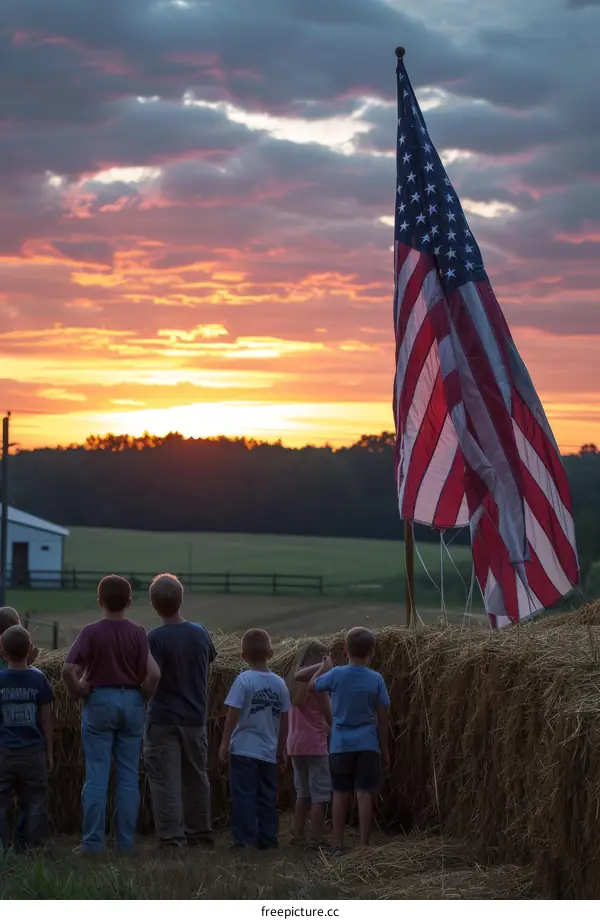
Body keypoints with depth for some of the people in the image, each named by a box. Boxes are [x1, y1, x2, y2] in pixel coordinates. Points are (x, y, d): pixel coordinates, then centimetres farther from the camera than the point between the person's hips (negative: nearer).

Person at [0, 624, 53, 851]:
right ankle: (30, 847, 10)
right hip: (33, 753, 1)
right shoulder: (38, 679, -5)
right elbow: (46, 719, 0)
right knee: (34, 802, 10)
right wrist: (50, 751, 9)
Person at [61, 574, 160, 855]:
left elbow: (68, 669, -17)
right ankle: (125, 840, 9)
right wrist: (145, 695, 7)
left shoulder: (91, 632, -7)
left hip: (99, 701, -2)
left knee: (97, 775, 1)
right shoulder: (138, 633, -2)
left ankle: (93, 841, 1)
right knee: (128, 776, 7)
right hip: (131, 702, 2)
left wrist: (78, 693, -1)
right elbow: (153, 673, -11)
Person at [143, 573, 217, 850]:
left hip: (163, 719, -5)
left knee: (165, 780, -2)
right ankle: (200, 833, 25)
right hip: (195, 718, 5)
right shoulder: (200, 633, 2)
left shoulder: (156, 638, -15)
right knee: (196, 777, 16)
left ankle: (172, 838, -6)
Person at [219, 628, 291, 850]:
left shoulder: (244, 680, -10)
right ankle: (267, 839, 14)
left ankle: (244, 840, -5)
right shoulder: (279, 683, 3)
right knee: (267, 797, 11)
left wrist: (224, 743, -4)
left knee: (243, 796, -2)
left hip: (244, 750, -4)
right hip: (269, 751, 4)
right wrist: (281, 748, 17)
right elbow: (284, 720, 7)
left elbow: (233, 715, -12)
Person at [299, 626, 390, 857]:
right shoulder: (376, 680, -5)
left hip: (341, 745, 1)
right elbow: (382, 717, -1)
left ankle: (337, 845, 10)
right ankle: (364, 846, -2)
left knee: (341, 795, 8)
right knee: (365, 794, -1)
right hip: (367, 745, -1)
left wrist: (324, 667, 29)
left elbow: (313, 685, 13)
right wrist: (385, 750, 7)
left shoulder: (336, 675, -6)